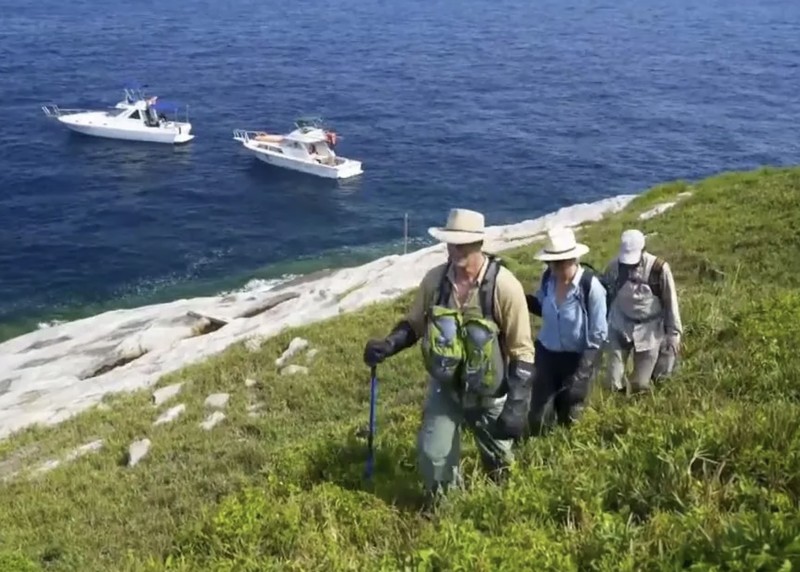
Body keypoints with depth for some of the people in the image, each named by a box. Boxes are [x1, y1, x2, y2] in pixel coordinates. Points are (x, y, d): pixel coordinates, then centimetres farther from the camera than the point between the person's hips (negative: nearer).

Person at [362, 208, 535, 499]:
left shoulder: (504, 287, -25)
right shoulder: (435, 279, -14)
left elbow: (522, 352, -20)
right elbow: (414, 324, 2)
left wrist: (517, 408, -22)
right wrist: (387, 345, -19)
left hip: (489, 393, -2)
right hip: (444, 386, 2)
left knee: (496, 457, 20)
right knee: (432, 454, 5)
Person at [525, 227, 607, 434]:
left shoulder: (591, 286, -23)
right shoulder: (548, 278, -9)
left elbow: (598, 334, -17)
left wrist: (582, 372, -21)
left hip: (577, 358, -4)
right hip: (547, 353, 4)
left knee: (568, 418, 15)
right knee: (537, 421, 8)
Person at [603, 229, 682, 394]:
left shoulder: (659, 268, -18)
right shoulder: (615, 265, -12)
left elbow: (670, 303, -8)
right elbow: (606, 297, 2)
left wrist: (674, 333, -5)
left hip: (649, 330, -1)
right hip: (620, 327, 2)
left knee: (640, 385, 5)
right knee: (613, 384, -5)